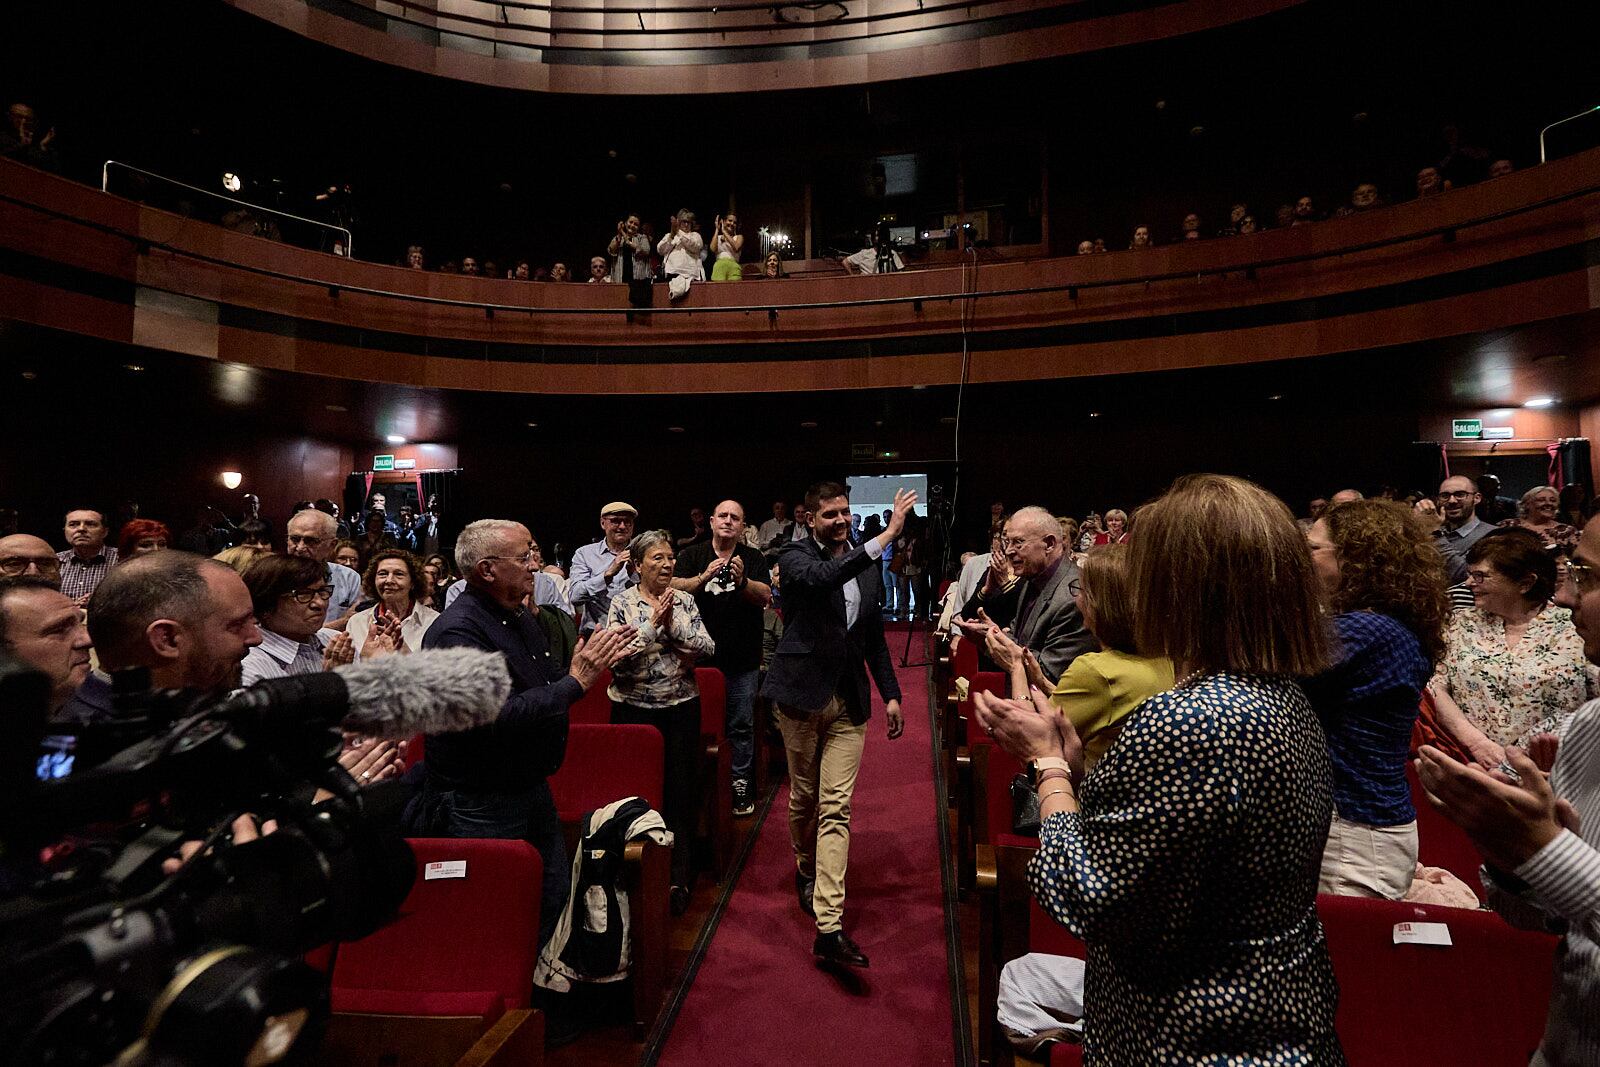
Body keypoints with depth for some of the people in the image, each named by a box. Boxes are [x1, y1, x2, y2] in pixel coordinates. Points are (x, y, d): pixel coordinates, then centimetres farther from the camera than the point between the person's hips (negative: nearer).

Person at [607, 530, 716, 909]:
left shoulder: (685, 601, 4)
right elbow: (617, 657, -14)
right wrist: (653, 625, -20)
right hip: (634, 708, -2)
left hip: (681, 707, 2)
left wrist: (673, 625, -15)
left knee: (681, 792, 5)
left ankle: (678, 877, 18)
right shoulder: (622, 603, -4)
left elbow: (707, 647, -3)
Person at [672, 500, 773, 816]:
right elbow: (675, 588, -10)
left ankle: (740, 784, 17)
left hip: (742, 659, 0)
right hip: (701, 655, 0)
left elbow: (766, 597, -7)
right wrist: (704, 577, -26)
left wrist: (742, 581, -26)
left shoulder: (753, 559, 4)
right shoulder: (691, 556, 5)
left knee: (742, 724, 6)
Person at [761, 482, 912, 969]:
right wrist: (885, 537, -35)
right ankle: (805, 868, 43)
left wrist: (891, 693, 11)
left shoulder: (865, 567, 10)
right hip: (803, 693, -3)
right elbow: (822, 577, -32)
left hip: (849, 701, 3)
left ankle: (829, 927, -2)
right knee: (804, 797, 13)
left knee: (836, 807, -2)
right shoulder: (795, 556, -6)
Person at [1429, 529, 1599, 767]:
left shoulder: (1571, 632, 2)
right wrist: (1477, 742, -9)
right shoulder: (1463, 623, 10)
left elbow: (1570, 716, -2)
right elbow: (1435, 687, 4)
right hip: (1465, 761, 2)